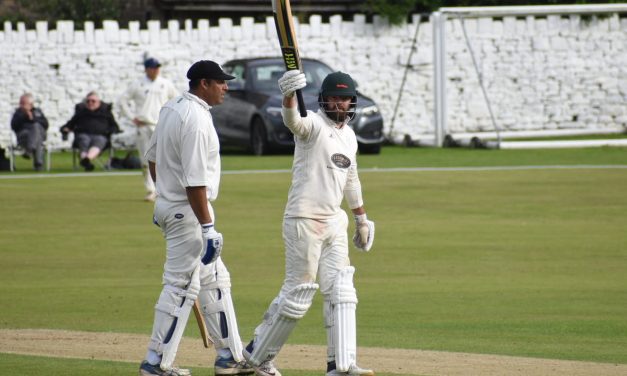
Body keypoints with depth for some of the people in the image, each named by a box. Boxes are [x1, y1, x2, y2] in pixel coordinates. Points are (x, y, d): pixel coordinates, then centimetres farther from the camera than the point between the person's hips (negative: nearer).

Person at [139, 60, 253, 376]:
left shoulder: (171, 108, 8)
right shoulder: (196, 119, -22)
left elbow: (152, 158, 19)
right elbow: (195, 181, -26)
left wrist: (163, 196, 28)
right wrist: (208, 228, -25)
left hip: (168, 205, 11)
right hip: (188, 211, -11)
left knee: (215, 281, 16)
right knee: (181, 287, -4)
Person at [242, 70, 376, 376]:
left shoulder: (349, 136, 15)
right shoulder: (314, 125, -10)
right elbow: (293, 121, -35)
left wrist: (361, 219, 30)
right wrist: (289, 96, -56)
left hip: (334, 222, 8)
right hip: (304, 221, -8)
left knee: (341, 293, 1)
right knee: (297, 293, -3)